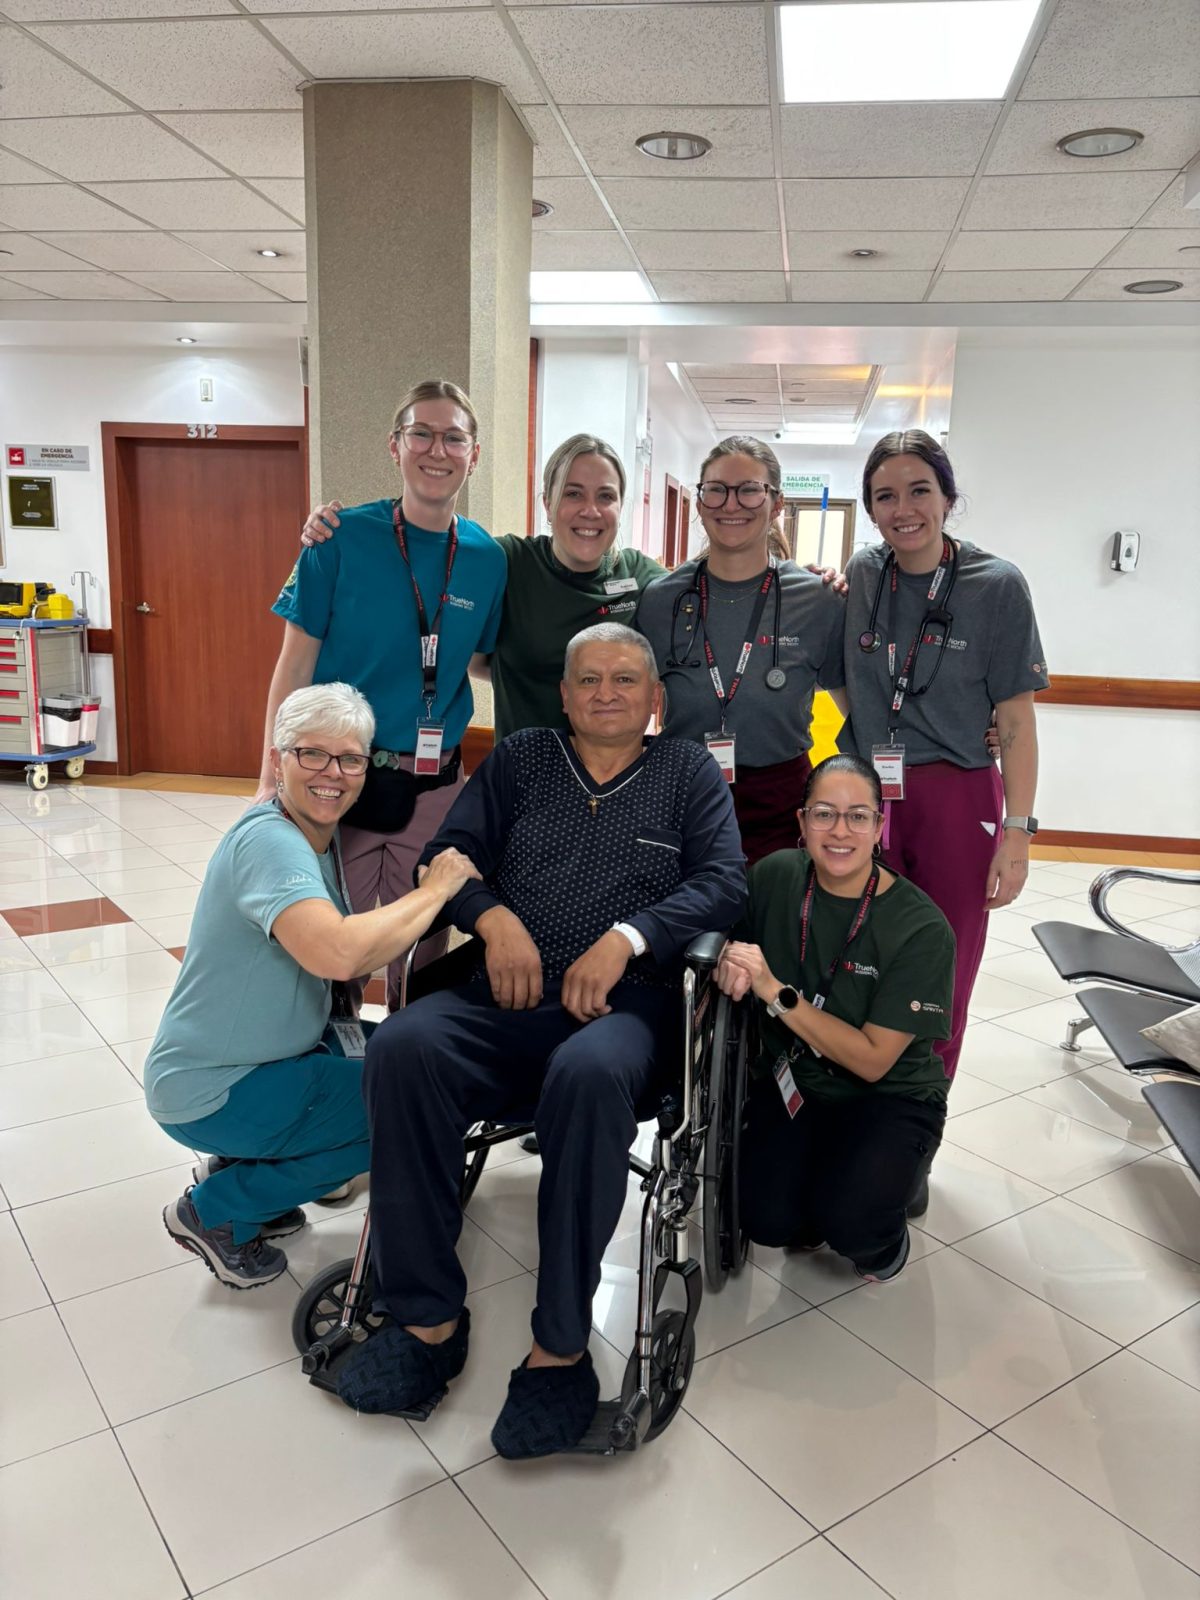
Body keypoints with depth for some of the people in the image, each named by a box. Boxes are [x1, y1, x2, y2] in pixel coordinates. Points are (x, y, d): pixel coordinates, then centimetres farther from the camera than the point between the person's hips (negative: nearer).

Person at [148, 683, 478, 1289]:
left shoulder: (321, 836, 5)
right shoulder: (269, 840, -25)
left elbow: (344, 965, 6)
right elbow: (336, 954, -41)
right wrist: (436, 889, -28)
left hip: (270, 1054, 9)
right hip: (209, 1092, -9)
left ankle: (241, 1167, 16)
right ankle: (216, 1210, 3)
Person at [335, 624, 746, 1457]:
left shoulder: (689, 772, 16)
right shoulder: (519, 760, 21)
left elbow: (723, 882, 3)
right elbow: (450, 853, 14)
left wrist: (627, 936, -12)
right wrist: (493, 916, -7)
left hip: (626, 1004, -2)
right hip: (510, 999, 3)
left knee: (590, 1075, -38)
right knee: (403, 1047, -29)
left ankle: (561, 1347, -22)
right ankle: (429, 1318, -16)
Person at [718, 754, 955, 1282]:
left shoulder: (922, 929, -19)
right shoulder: (775, 877, -10)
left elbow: (873, 1060, -21)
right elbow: (736, 950, 7)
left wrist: (774, 991, -28)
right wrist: (730, 965, -19)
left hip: (888, 1097, -2)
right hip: (790, 1084, 3)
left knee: (849, 1223, -26)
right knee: (767, 1220, -20)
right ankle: (813, 1196, 15)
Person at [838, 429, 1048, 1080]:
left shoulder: (997, 585, -6)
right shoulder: (861, 574, 3)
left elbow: (1016, 719, -6)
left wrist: (1017, 832, -9)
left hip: (959, 803, -2)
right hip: (865, 796, 3)